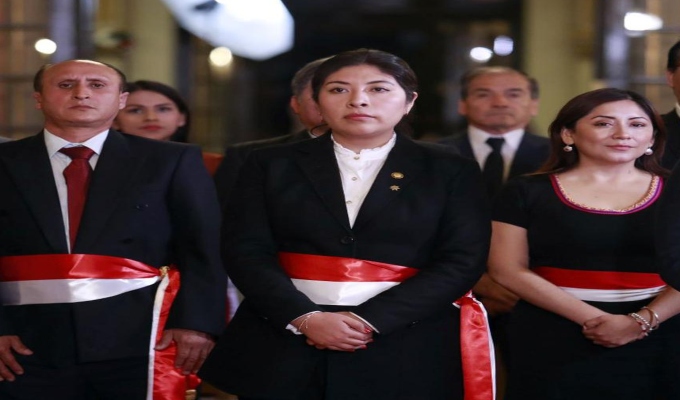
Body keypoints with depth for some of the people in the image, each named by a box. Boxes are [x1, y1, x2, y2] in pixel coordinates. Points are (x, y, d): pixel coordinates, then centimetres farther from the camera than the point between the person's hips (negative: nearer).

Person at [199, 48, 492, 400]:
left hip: (402, 350, 0)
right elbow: (245, 251, 0)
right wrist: (304, 318, -16)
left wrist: (370, 321, -14)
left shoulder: (451, 172, 4)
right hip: (280, 342, 1)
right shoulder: (271, 165, 7)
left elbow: (462, 261, -4)